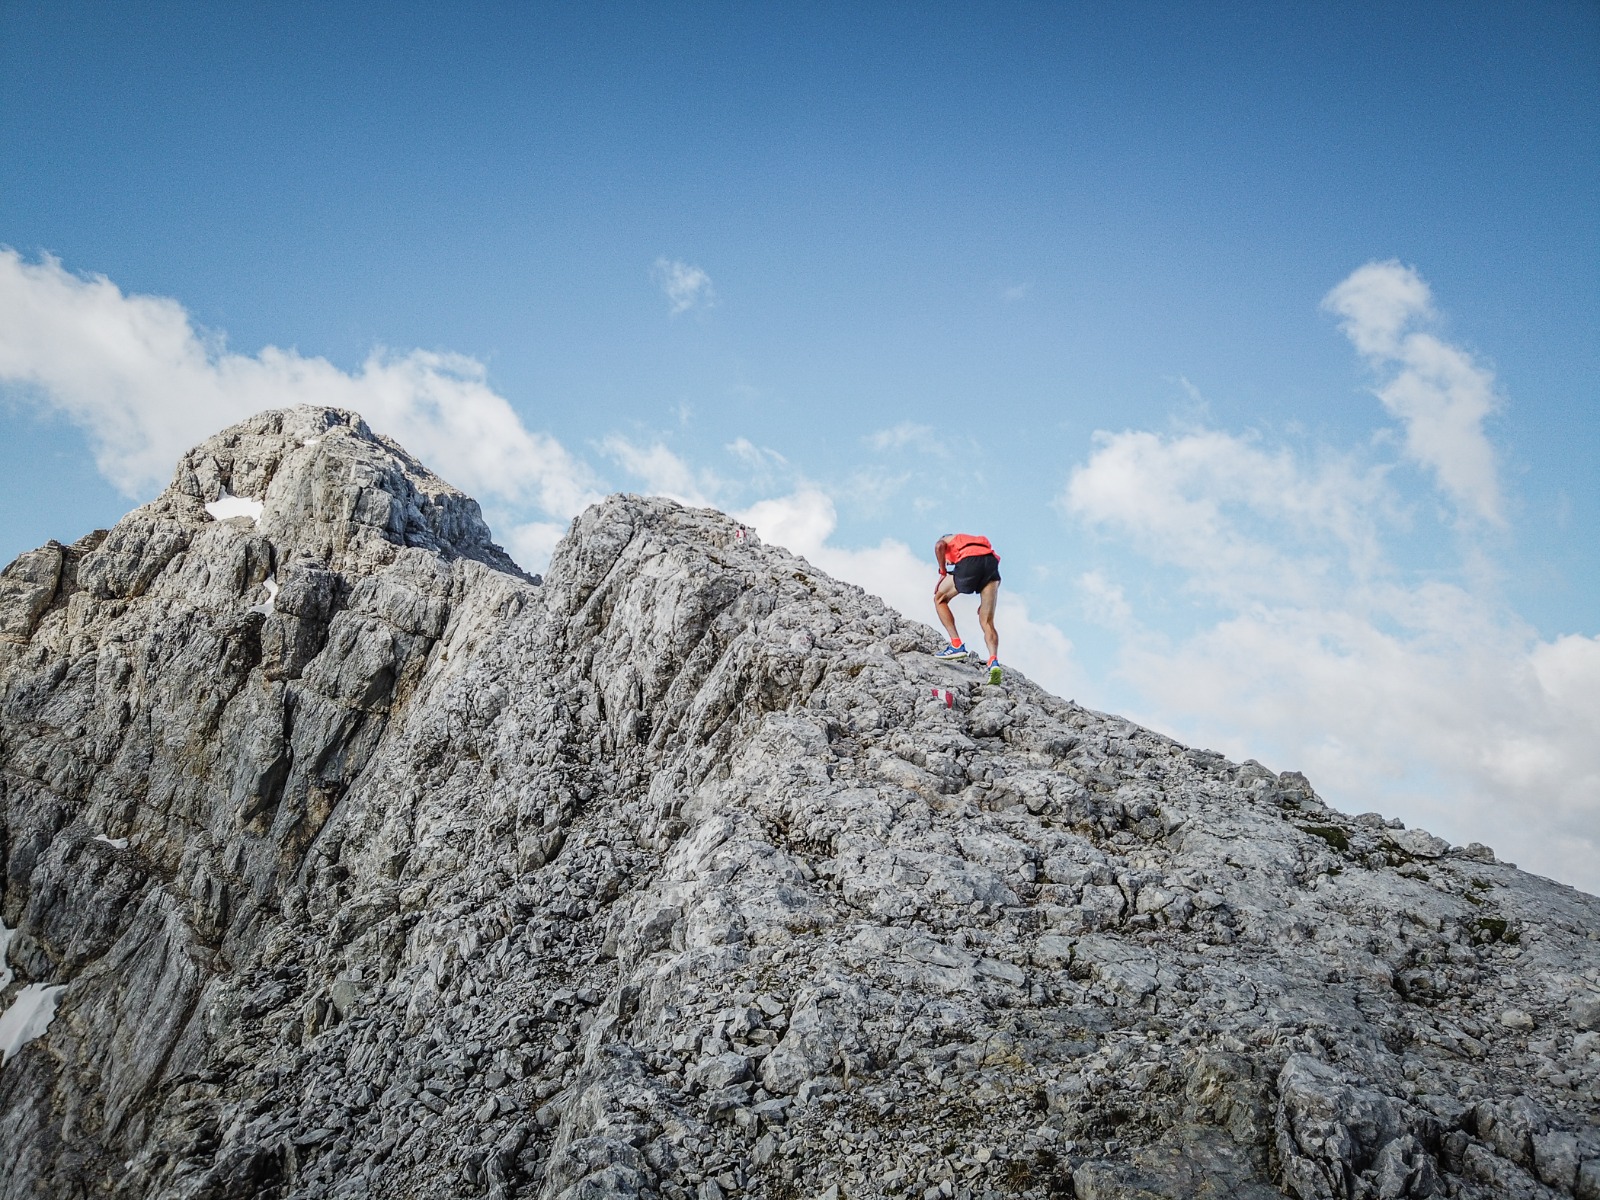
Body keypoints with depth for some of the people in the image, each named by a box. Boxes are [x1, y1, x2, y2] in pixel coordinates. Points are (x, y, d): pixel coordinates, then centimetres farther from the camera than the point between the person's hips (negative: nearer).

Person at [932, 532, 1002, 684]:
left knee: (940, 599, 19)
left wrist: (943, 573, 10)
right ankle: (994, 661, -20)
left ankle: (956, 645, 6)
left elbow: (939, 546, 4)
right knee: (987, 623, 5)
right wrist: (984, 602, 28)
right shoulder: (979, 541, 44)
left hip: (969, 562, -4)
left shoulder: (948, 539, 31)